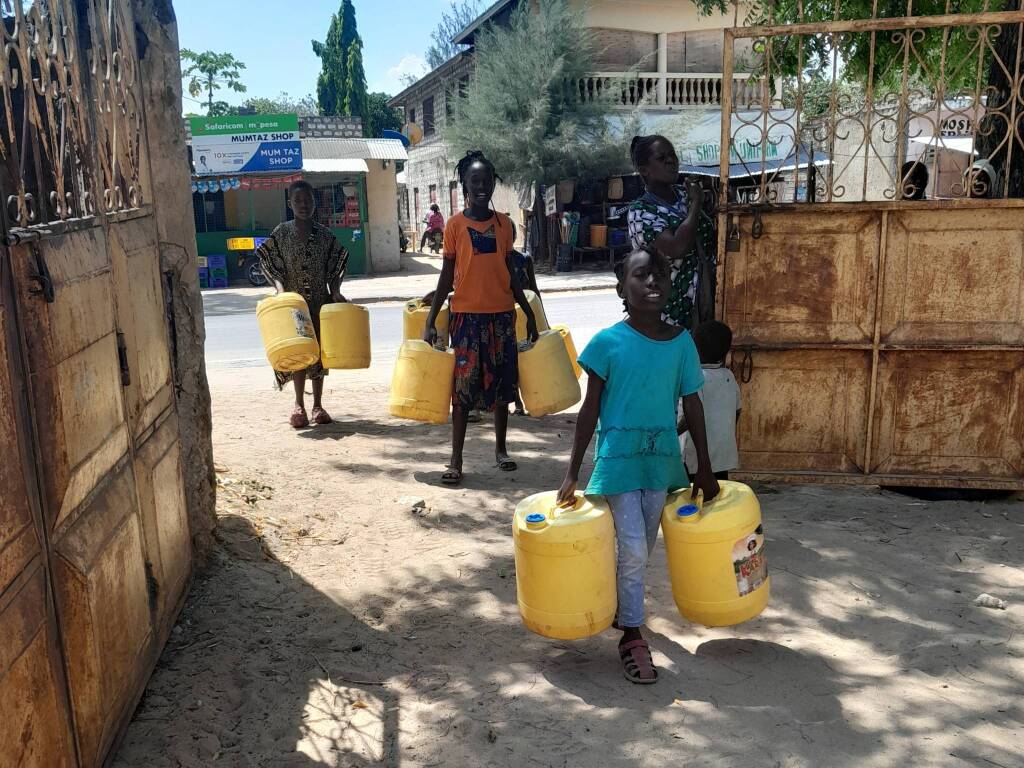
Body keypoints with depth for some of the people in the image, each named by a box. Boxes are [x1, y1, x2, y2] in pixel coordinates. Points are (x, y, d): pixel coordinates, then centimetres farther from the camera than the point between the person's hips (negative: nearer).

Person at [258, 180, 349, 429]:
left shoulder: (325, 234, 3)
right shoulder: (281, 233, -2)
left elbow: (334, 268, 6)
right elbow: (273, 268, -3)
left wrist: (335, 291, -9)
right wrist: (281, 289, -20)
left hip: (321, 302, 2)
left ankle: (318, 405, 18)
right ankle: (299, 405, 12)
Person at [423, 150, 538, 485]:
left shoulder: (504, 223, 7)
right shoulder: (455, 225, -2)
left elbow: (510, 273, 12)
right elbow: (447, 275, -1)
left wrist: (529, 312, 12)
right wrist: (430, 321, -6)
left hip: (502, 314, 3)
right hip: (467, 316, -3)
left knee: (502, 383, 10)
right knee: (463, 387, -2)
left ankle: (501, 449, 25)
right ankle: (456, 461, 5)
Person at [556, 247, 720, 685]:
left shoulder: (681, 342, -1)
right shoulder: (607, 343, -10)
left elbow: (692, 405, 6)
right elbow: (590, 409, -6)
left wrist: (704, 468, 8)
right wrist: (572, 473, -6)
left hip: (661, 459, 4)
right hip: (618, 460, -4)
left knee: (643, 549, 15)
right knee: (632, 548, -5)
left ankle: (621, 608, 39)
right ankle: (632, 637, 10)